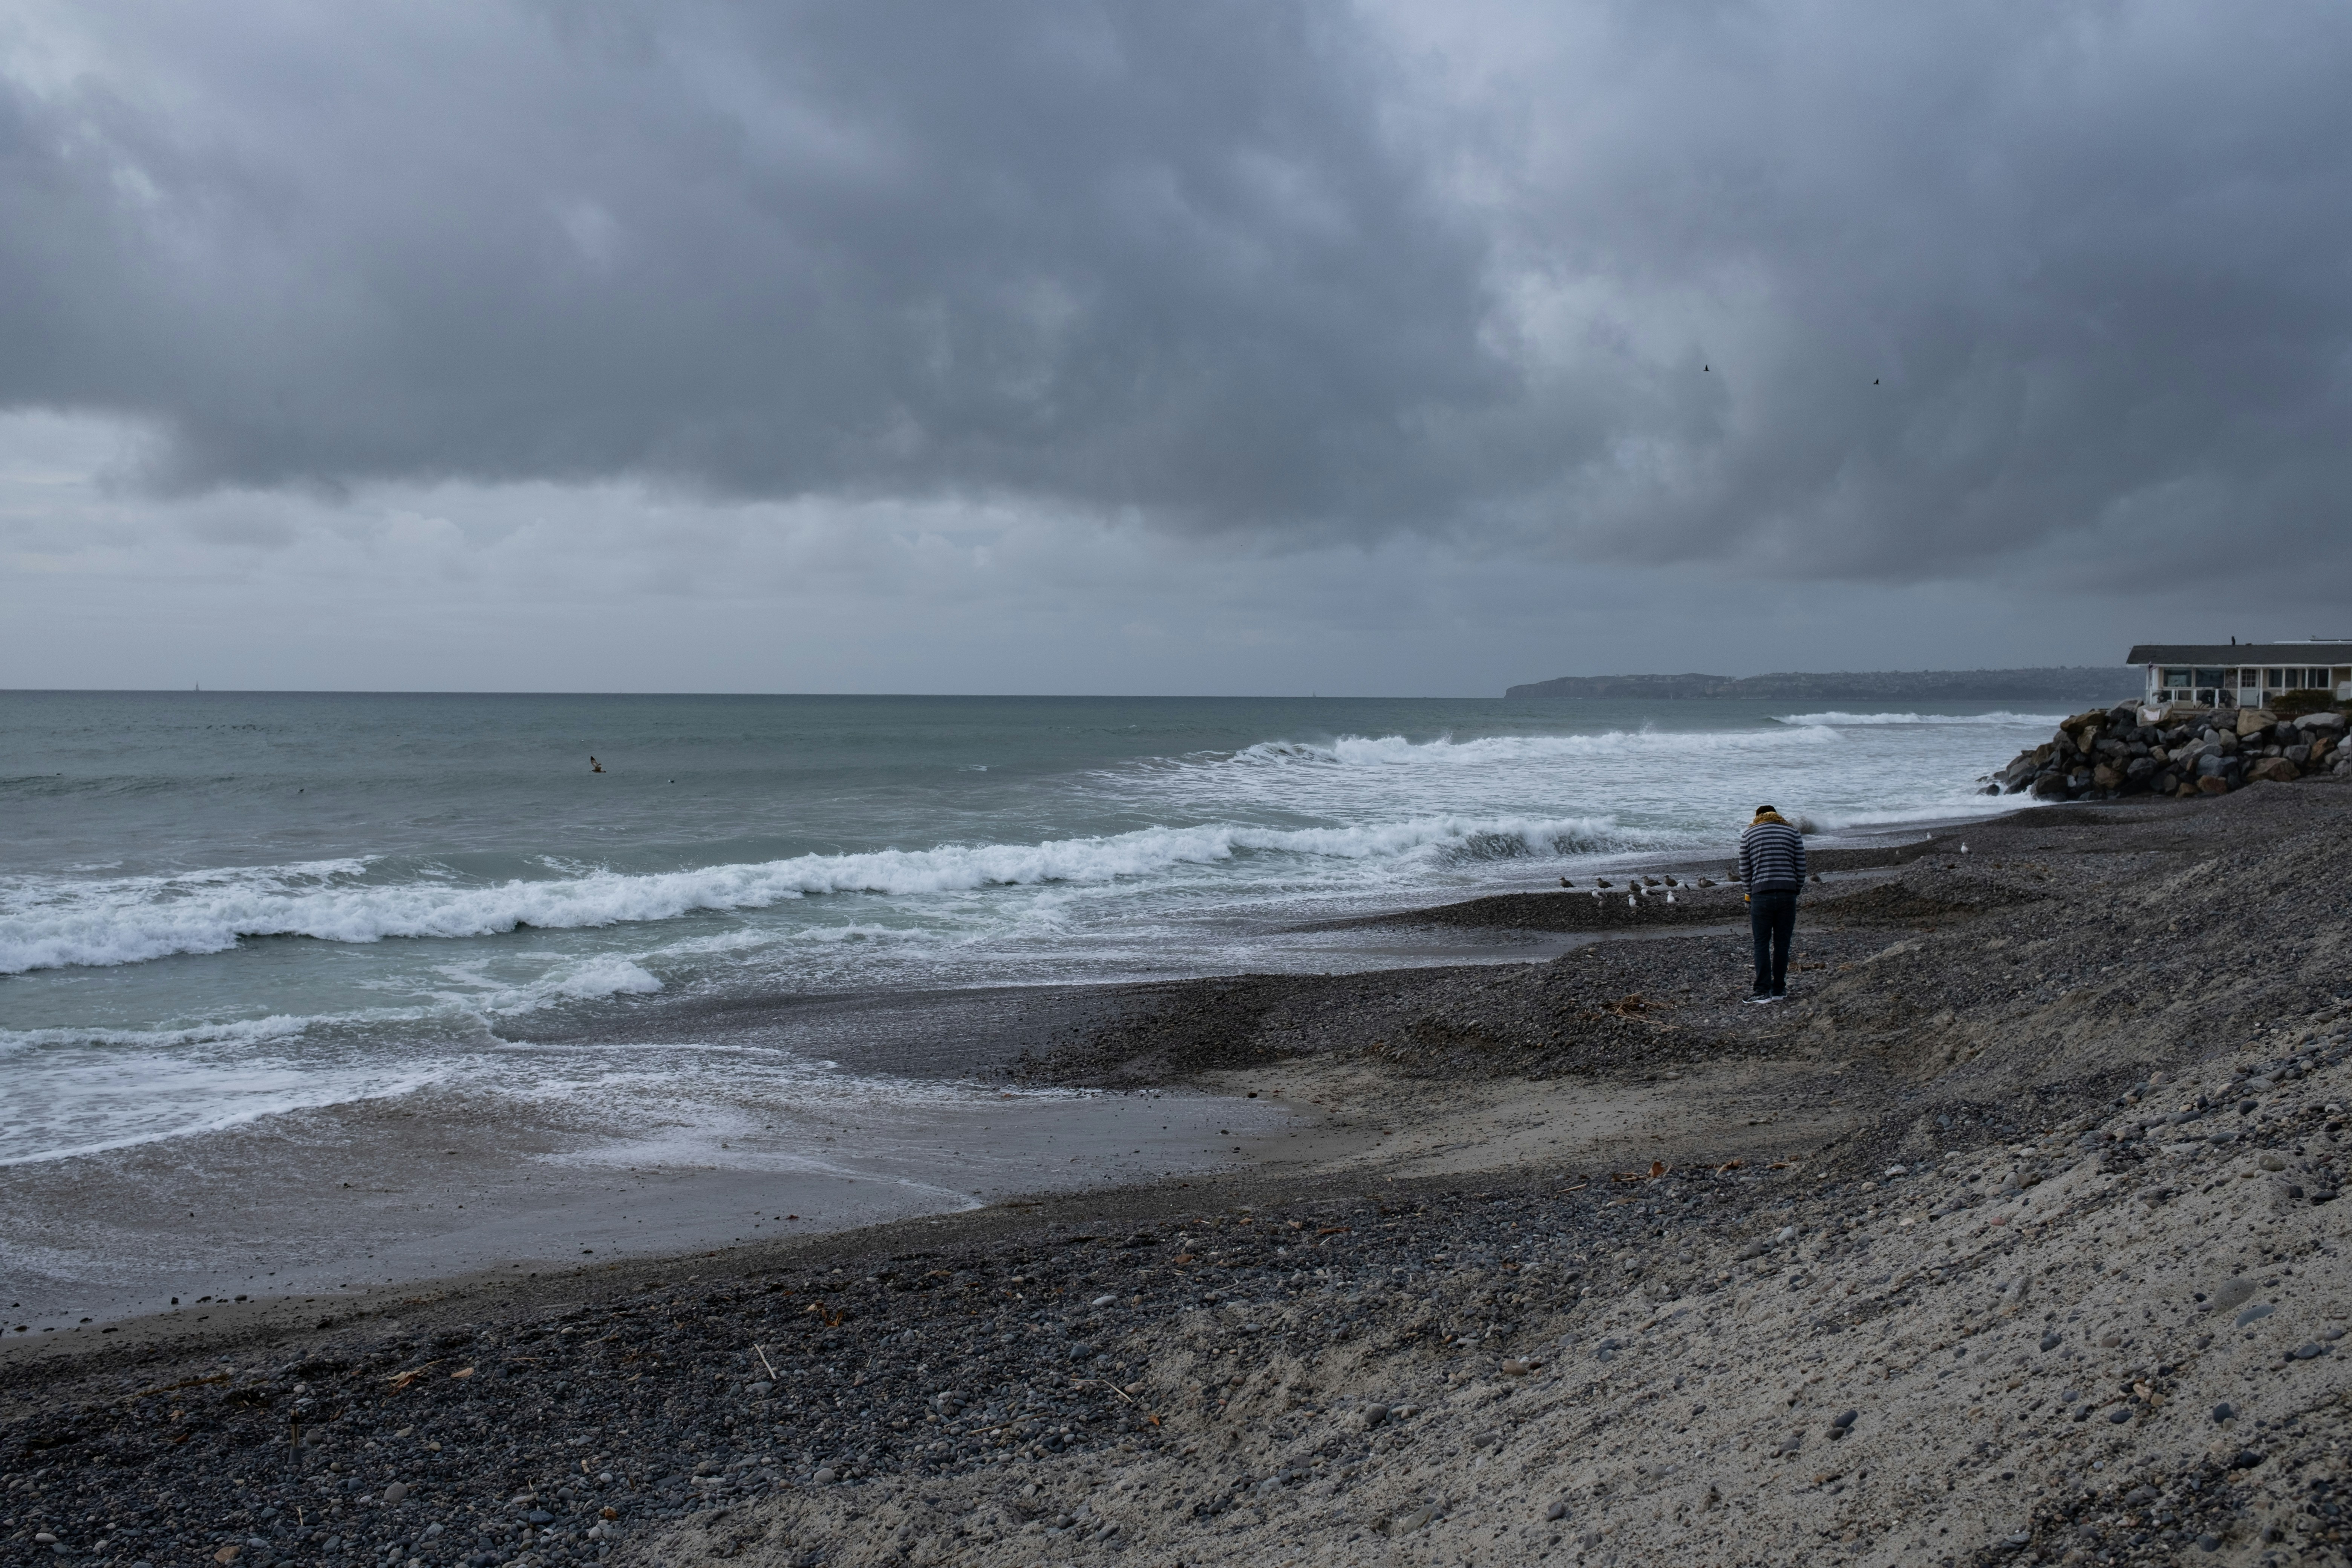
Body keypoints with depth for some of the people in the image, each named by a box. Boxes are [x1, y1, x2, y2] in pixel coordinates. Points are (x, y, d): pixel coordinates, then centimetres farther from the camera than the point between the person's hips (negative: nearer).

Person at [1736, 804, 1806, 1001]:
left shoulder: (1748, 835, 8)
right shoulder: (1793, 833, 11)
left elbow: (1745, 872, 6)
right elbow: (1801, 868, 6)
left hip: (1761, 895, -1)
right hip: (1787, 894, 1)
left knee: (1762, 944, 3)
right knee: (1782, 943, 9)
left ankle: (1763, 991, -2)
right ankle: (1779, 989, 14)